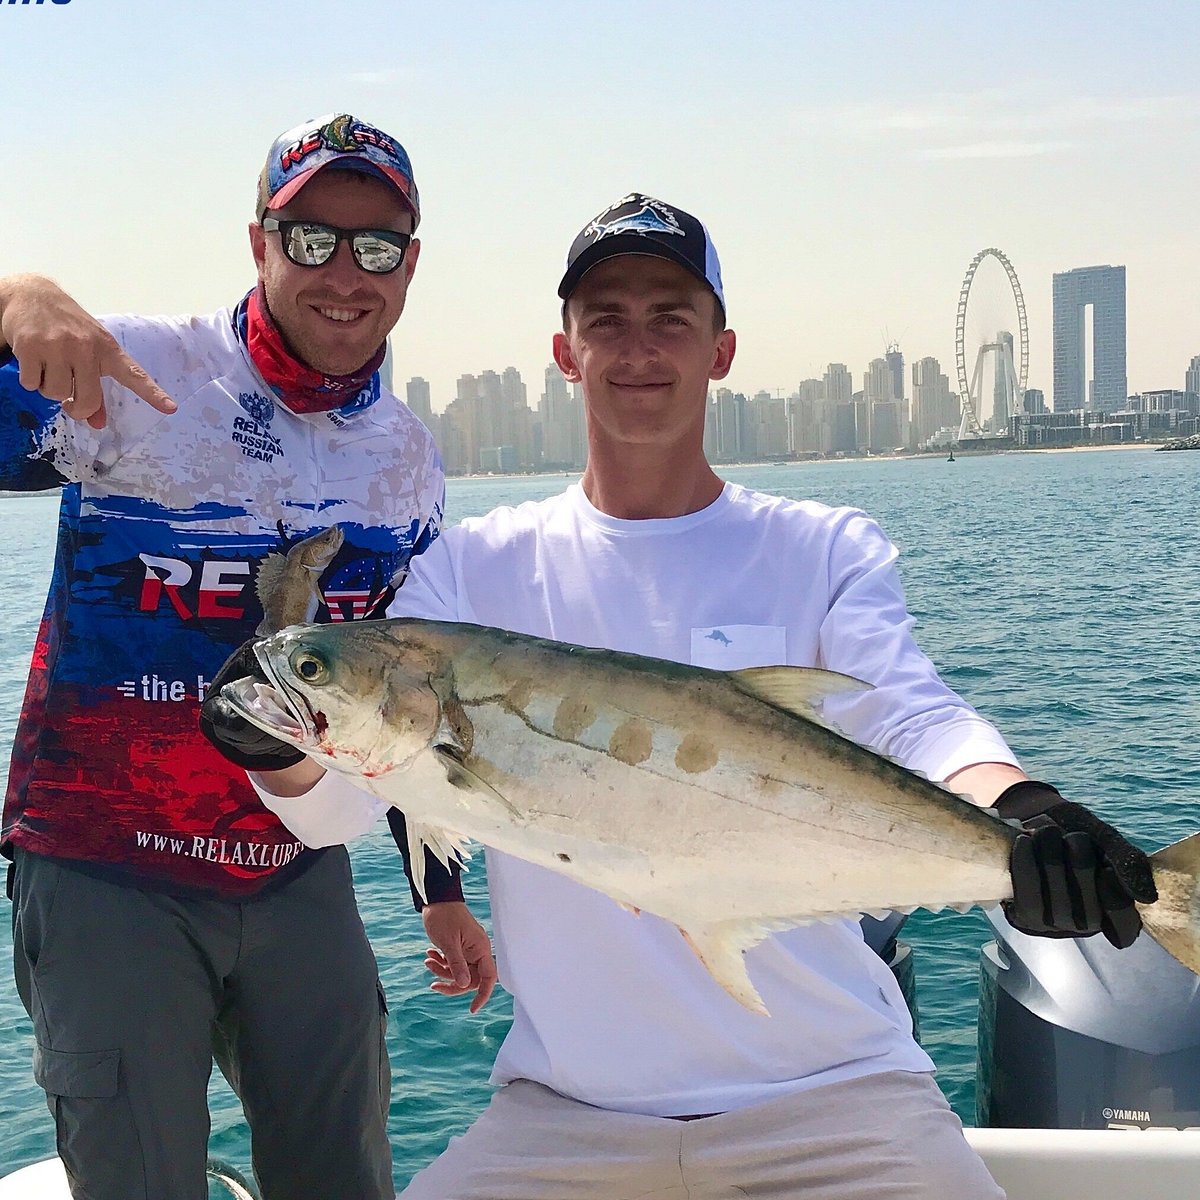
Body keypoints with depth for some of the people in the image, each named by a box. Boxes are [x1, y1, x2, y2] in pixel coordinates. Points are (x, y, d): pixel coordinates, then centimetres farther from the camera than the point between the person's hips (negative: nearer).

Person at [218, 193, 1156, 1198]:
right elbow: (333, 805, -4)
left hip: (828, 1089, 0)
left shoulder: (826, 549, 3)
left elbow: (915, 720, -14)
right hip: (564, 1108, 1)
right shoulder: (475, 568, 3)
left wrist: (1015, 810, -36)